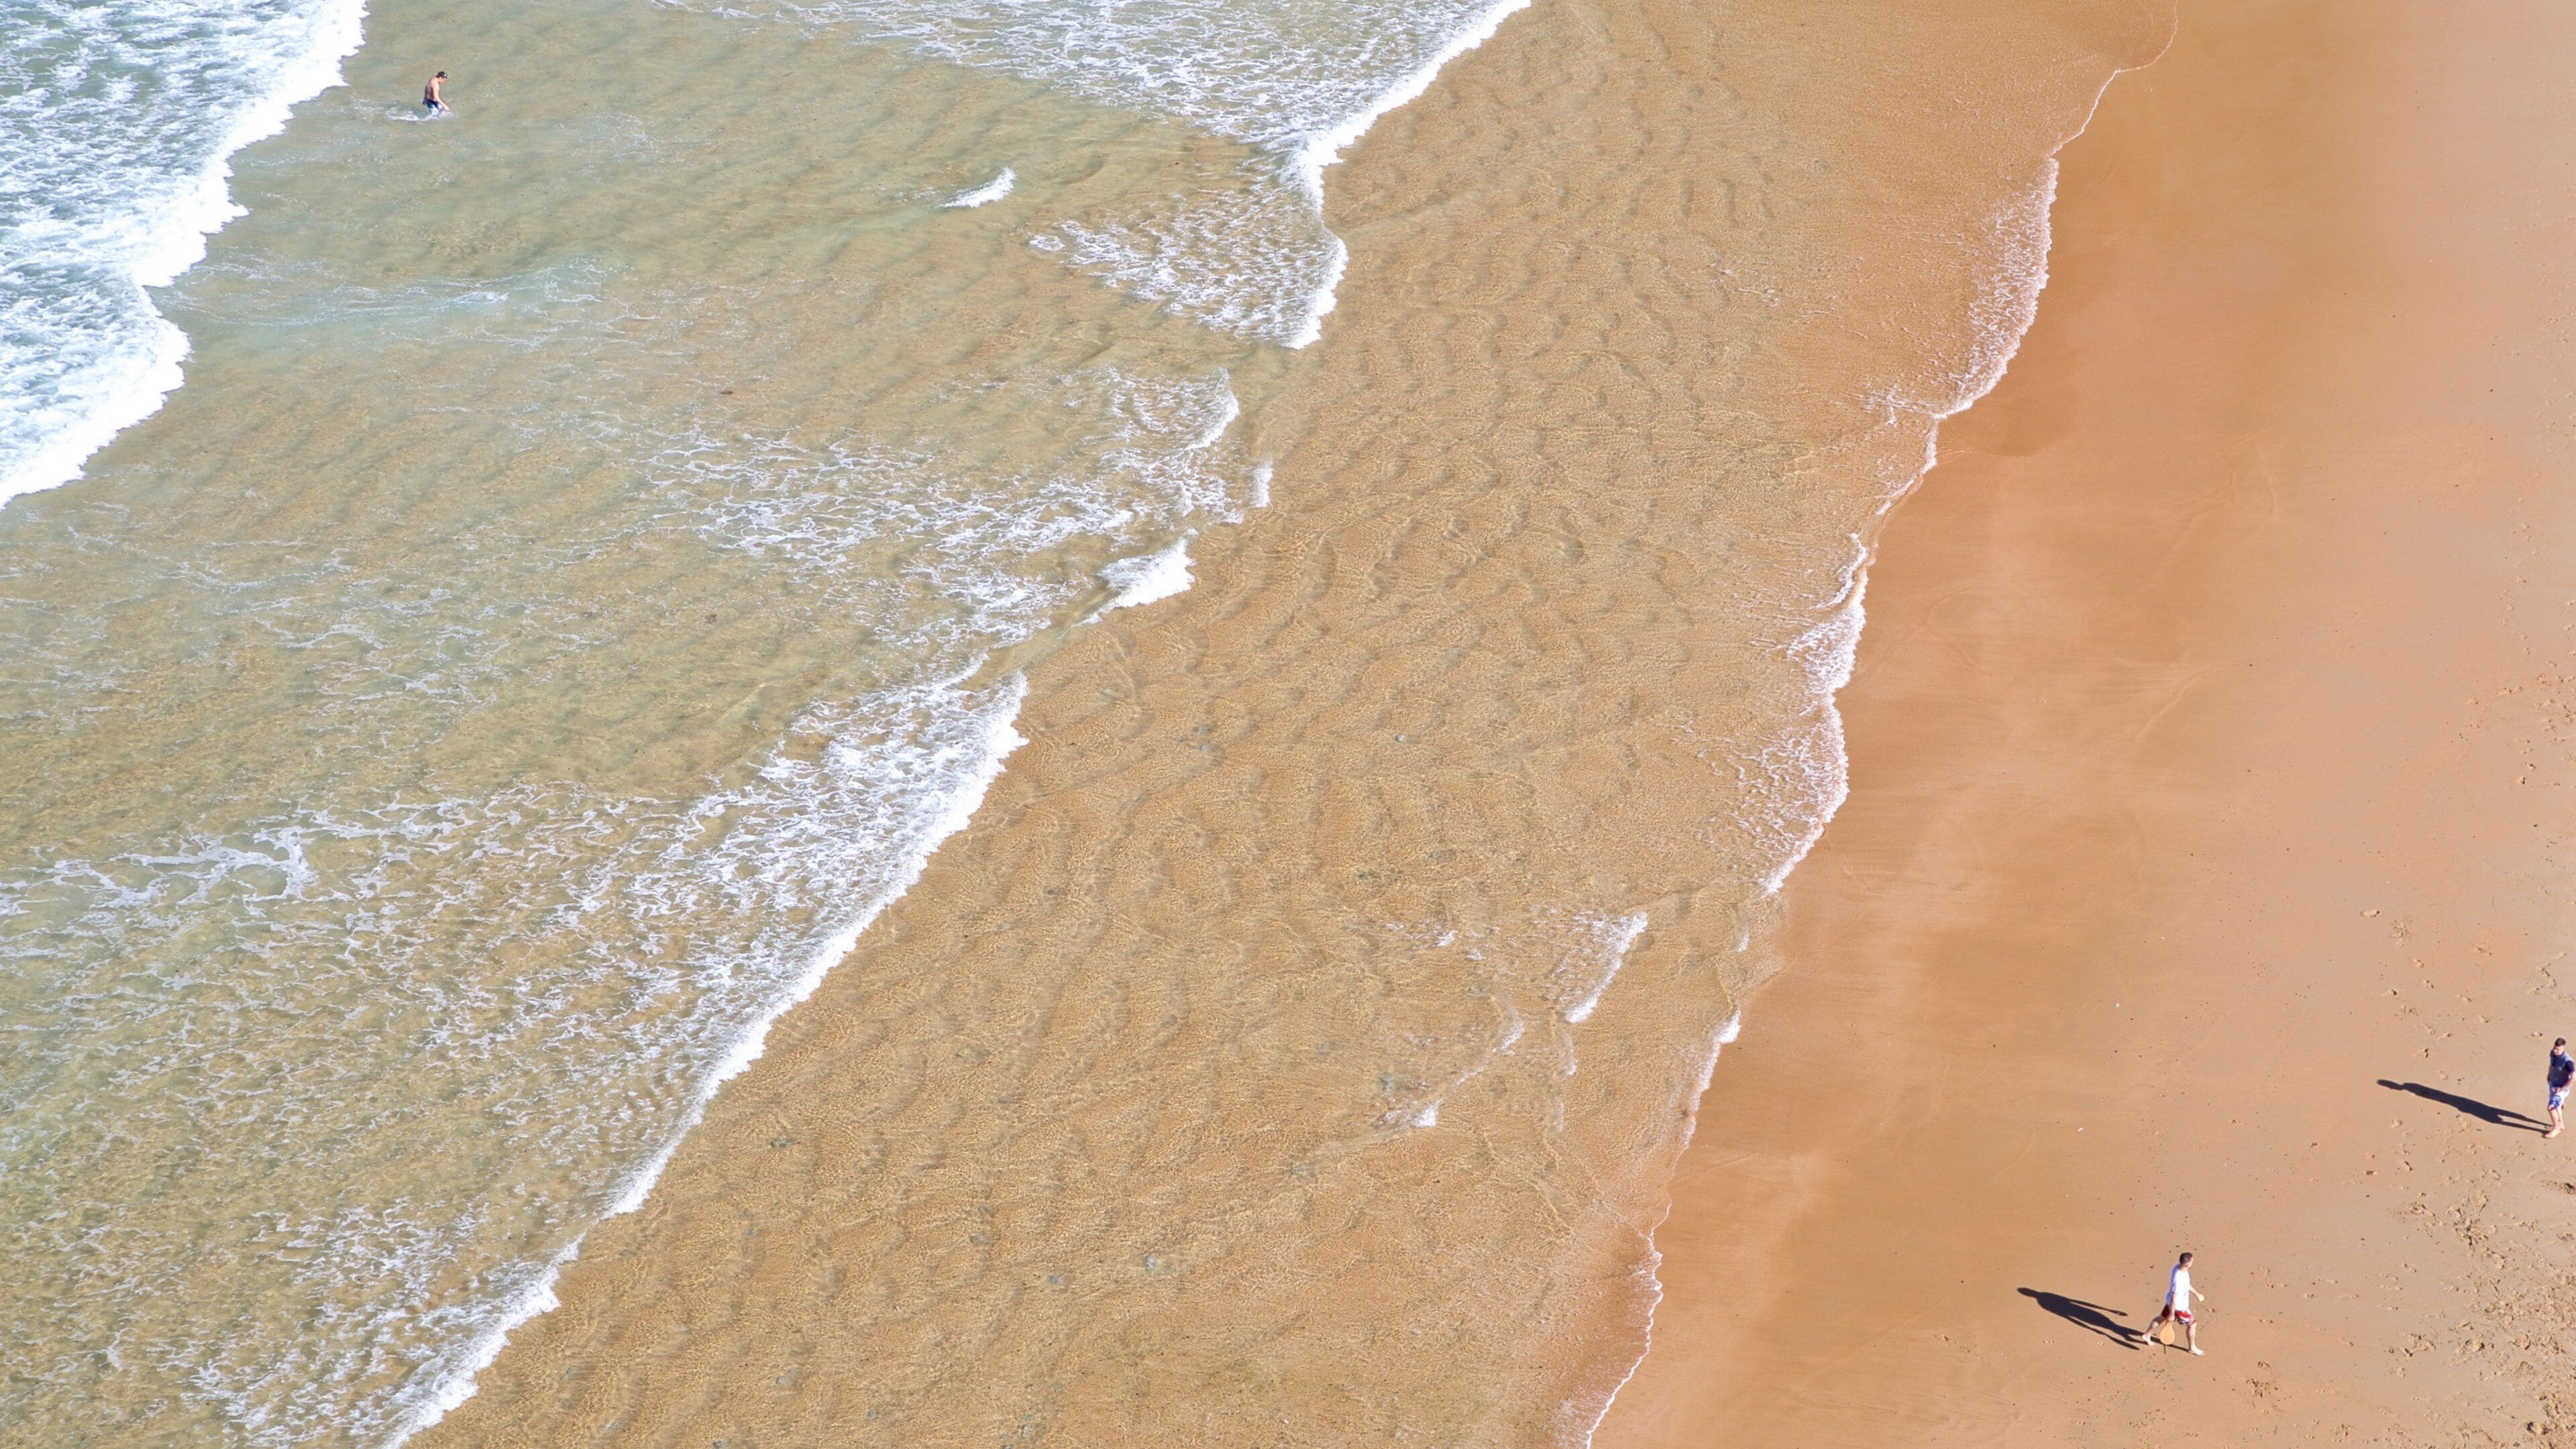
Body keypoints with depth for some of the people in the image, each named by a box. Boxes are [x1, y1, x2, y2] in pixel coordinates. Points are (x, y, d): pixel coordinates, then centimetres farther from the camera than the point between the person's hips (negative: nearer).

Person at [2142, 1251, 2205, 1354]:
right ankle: (2192, 1347, 34)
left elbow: (2186, 1283, 8)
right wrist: (2172, 1315, -19)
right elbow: (2174, 1299, -30)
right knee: (2192, 1325, 13)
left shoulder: (2178, 1267, -14)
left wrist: (2196, 1293, 20)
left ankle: (2147, 1334, 46)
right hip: (2179, 1307, -8)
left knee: (2162, 1318, 29)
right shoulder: (2178, 1280, -41)